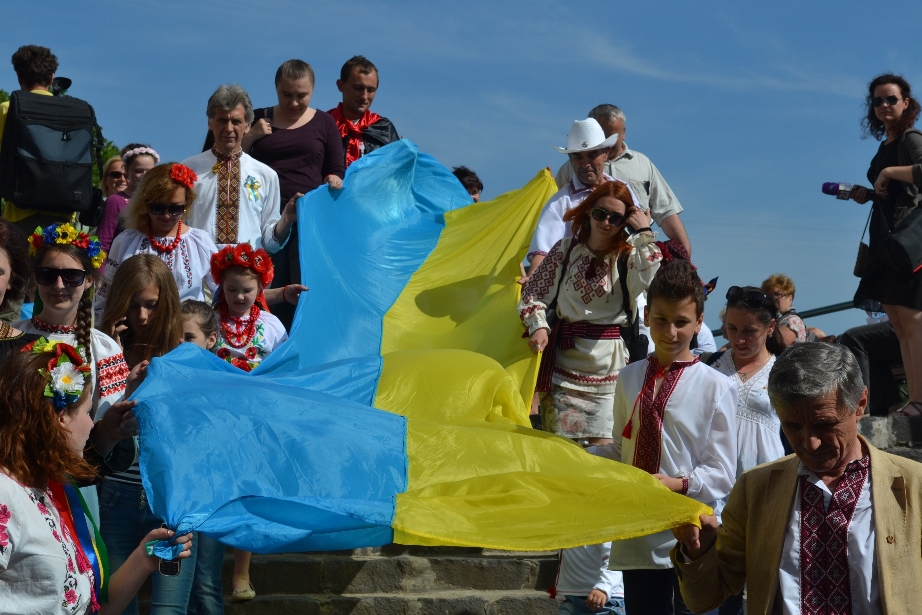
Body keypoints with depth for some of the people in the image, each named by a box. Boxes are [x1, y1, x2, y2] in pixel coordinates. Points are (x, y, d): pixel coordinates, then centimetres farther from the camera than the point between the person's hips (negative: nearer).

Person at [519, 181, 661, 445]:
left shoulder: (629, 255, 0)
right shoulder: (566, 249, 5)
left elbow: (651, 284, -22)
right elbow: (533, 291, 9)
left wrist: (645, 234, -16)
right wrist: (538, 325, -7)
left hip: (609, 361, -1)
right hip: (564, 360, 2)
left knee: (604, 444, -7)